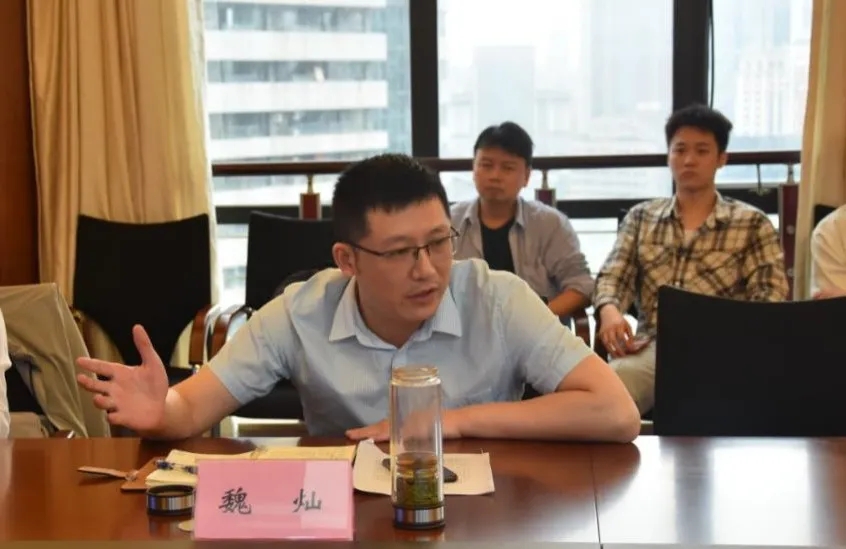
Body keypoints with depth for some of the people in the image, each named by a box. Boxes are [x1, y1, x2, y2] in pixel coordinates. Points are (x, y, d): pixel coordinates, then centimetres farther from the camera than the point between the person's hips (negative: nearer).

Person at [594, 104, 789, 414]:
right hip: (652, 346, 1)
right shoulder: (641, 218, 20)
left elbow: (771, 292, 3)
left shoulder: (752, 223, 13)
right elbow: (613, 276, 12)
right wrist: (609, 309, -14)